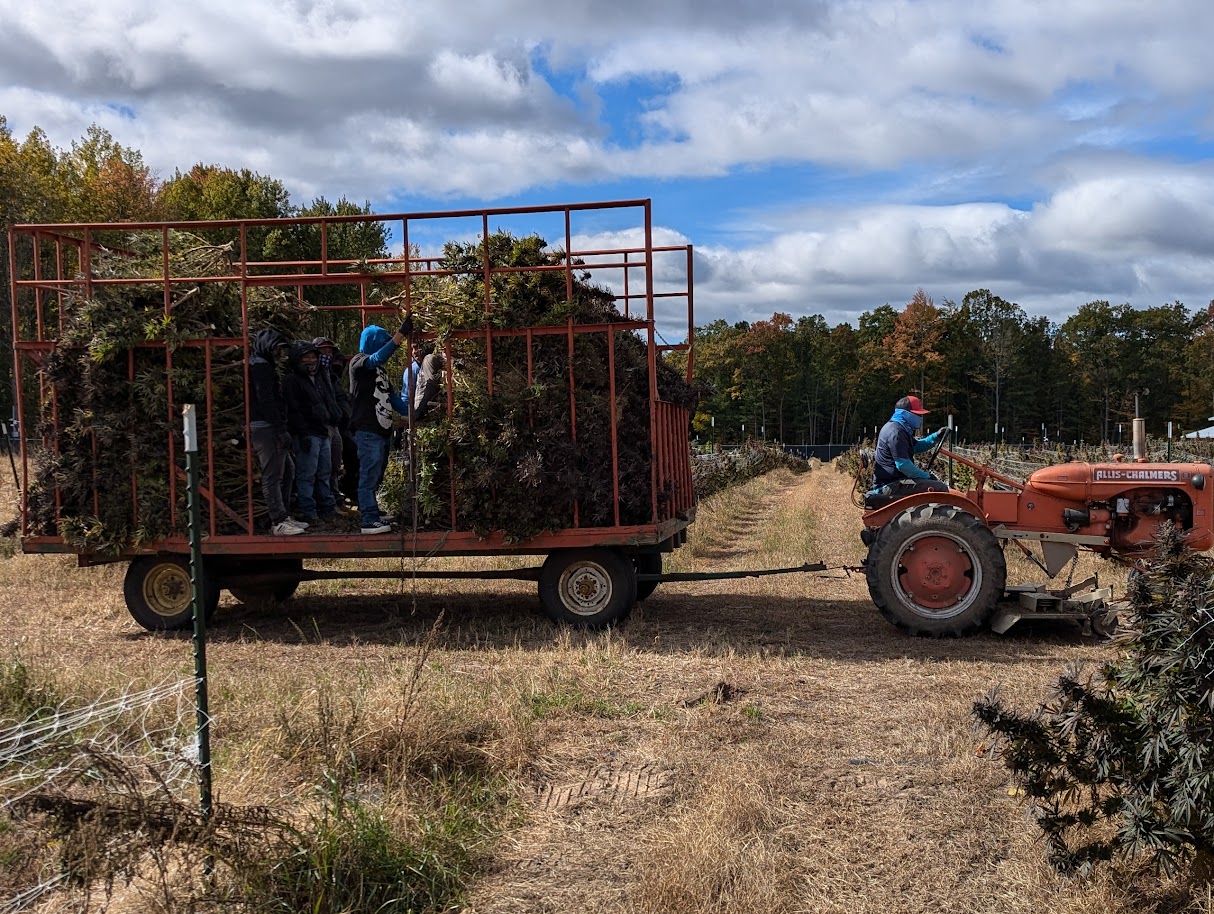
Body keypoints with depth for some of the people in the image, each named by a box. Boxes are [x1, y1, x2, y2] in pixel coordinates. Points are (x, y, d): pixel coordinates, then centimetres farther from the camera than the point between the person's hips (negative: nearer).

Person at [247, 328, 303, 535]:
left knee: (287, 470, 16)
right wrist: (281, 430, -20)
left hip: (271, 427, 11)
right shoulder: (260, 366, -10)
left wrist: (281, 428, 17)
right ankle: (279, 522, -11)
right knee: (272, 475, -10)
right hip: (265, 427, -11)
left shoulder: (263, 365, 22)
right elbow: (266, 401, -18)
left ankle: (281, 516, 21)